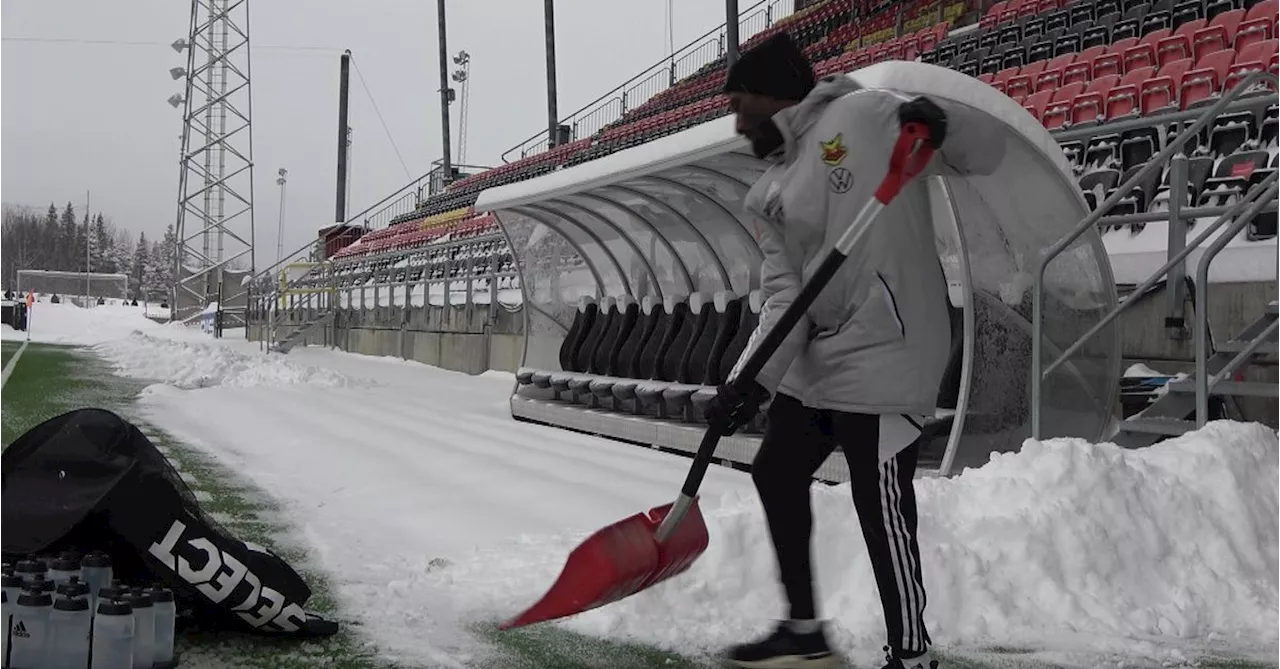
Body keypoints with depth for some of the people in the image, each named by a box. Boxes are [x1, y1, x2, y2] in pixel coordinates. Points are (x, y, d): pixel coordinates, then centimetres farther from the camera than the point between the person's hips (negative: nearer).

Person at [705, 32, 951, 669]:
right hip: (816, 353, 10)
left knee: (879, 501, -7)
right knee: (776, 472, 18)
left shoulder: (864, 114, -11)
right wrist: (751, 378, -8)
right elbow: (783, 293, 5)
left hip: (883, 347, -10)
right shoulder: (771, 193, 14)